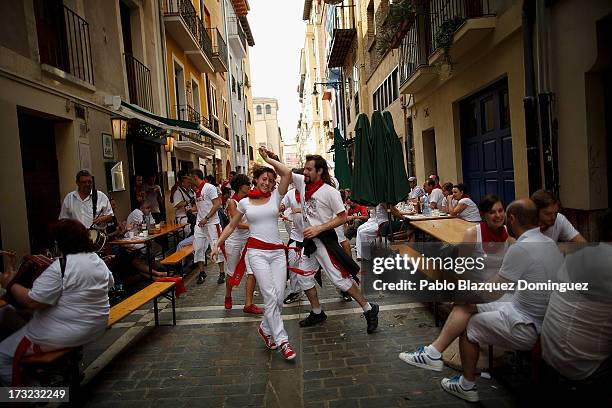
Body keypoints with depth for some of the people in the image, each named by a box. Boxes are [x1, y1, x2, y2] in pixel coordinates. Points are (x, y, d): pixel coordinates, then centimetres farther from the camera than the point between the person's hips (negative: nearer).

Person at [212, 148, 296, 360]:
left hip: (277, 251, 2)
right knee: (271, 295, -12)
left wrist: (268, 158, 3)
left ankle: (265, 329, 26)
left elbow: (287, 173, -7)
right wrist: (217, 244, 13)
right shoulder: (244, 202, 7)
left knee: (279, 297, 0)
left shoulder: (275, 196, 6)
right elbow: (231, 226, 17)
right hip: (257, 251, -2)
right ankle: (282, 340, -2)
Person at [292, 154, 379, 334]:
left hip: (324, 239, -7)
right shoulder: (302, 182, 3)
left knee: (339, 278, -7)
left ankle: (369, 310, 9)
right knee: (303, 277, 12)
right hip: (308, 239, 8)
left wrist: (318, 228, -21)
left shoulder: (329, 191, -15)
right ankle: (317, 313, 29)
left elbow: (342, 217, -14)